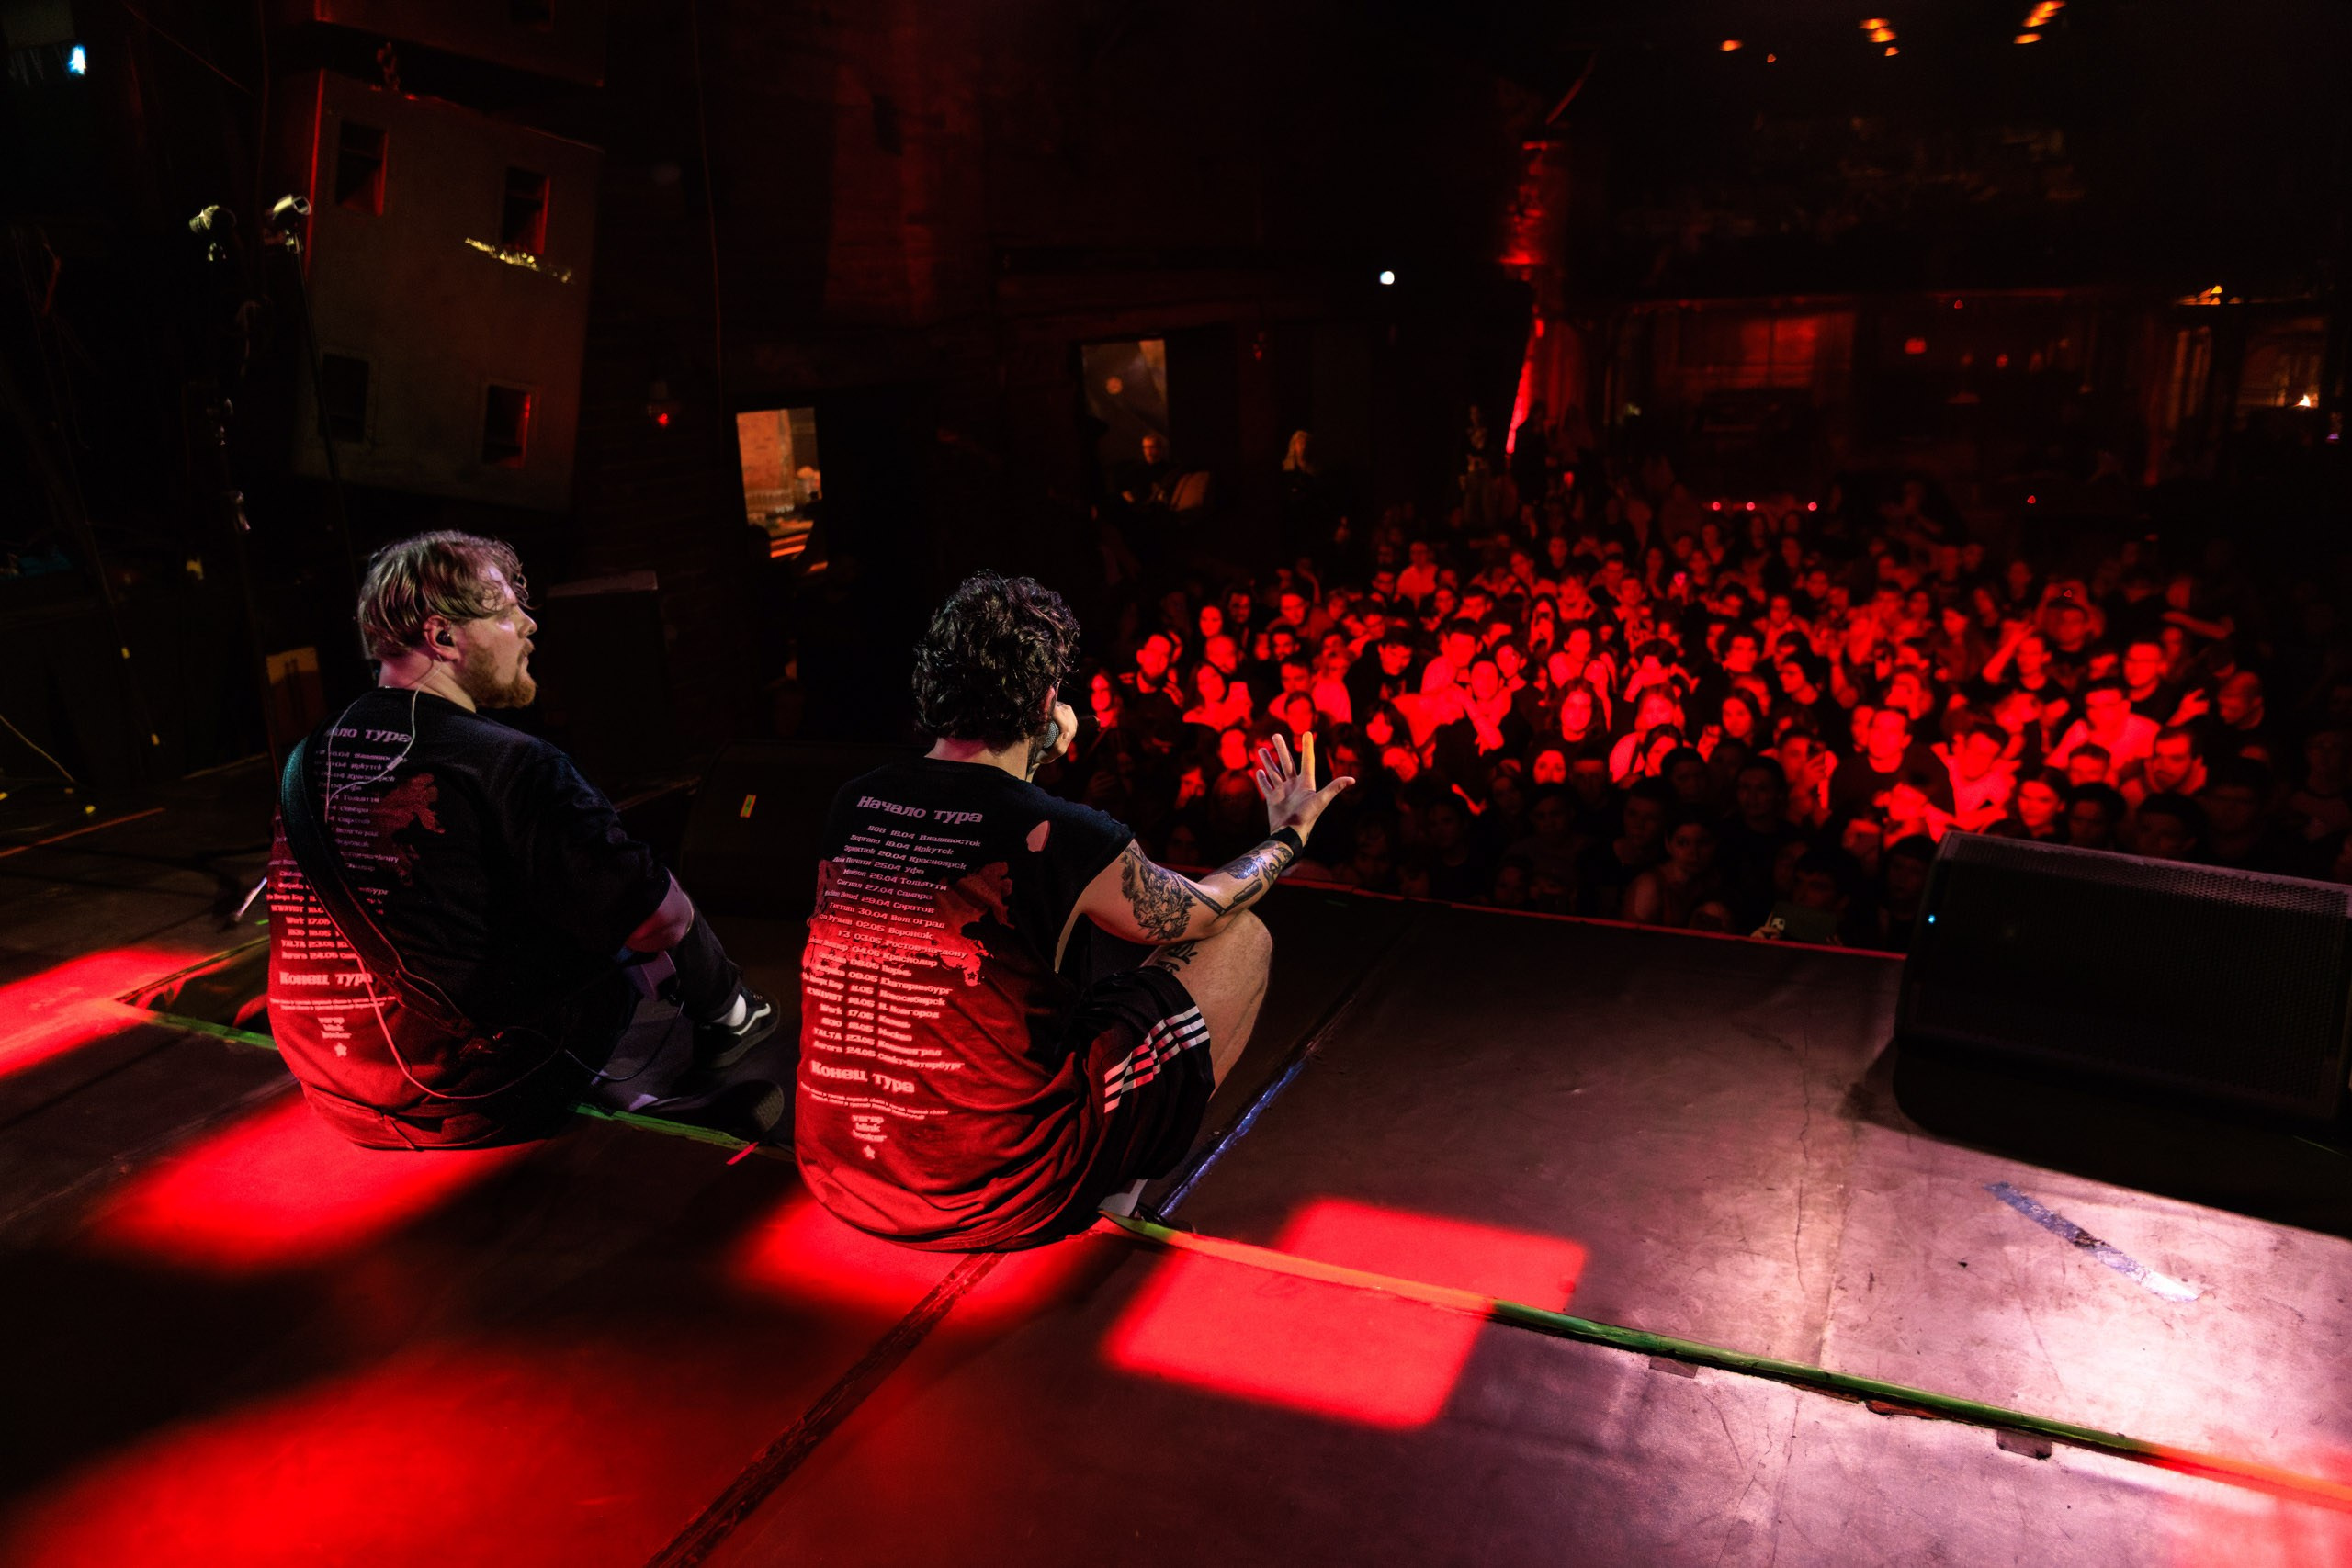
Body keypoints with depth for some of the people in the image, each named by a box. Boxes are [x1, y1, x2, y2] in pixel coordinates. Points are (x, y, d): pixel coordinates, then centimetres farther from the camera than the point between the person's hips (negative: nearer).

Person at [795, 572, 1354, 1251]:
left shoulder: (850, 806, -4)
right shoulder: (1067, 838, -18)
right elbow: (1198, 911, 3)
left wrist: (1031, 759, 32)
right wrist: (1289, 836, 22)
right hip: (1003, 1202, -6)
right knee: (1242, 938, 6)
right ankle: (1119, 1180, 18)